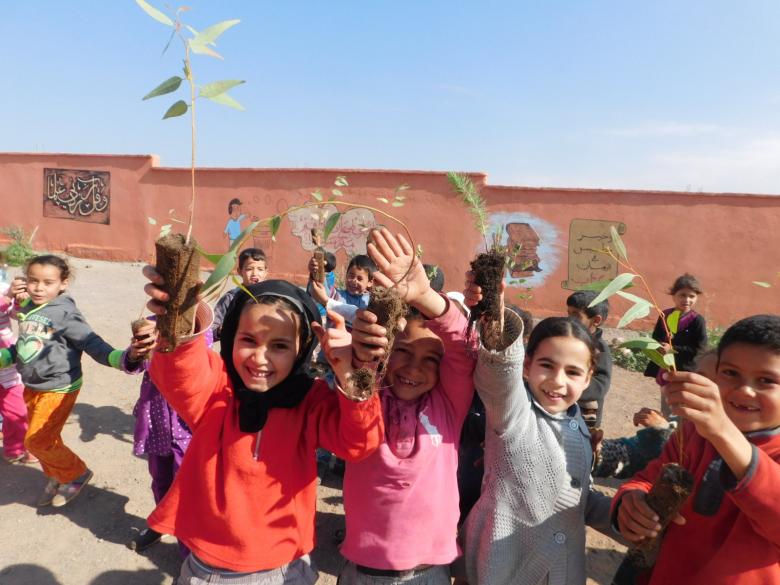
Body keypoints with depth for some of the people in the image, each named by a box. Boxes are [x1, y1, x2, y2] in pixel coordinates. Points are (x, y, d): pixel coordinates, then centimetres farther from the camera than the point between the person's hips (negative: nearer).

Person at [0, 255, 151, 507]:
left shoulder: (65, 313, -19)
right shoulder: (27, 310, 3)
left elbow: (94, 345, -27)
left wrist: (125, 357, -43)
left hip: (58, 389, -7)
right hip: (32, 387, 7)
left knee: (37, 440, -4)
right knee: (44, 439, 18)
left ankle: (77, 473, 19)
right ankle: (56, 477, 43)